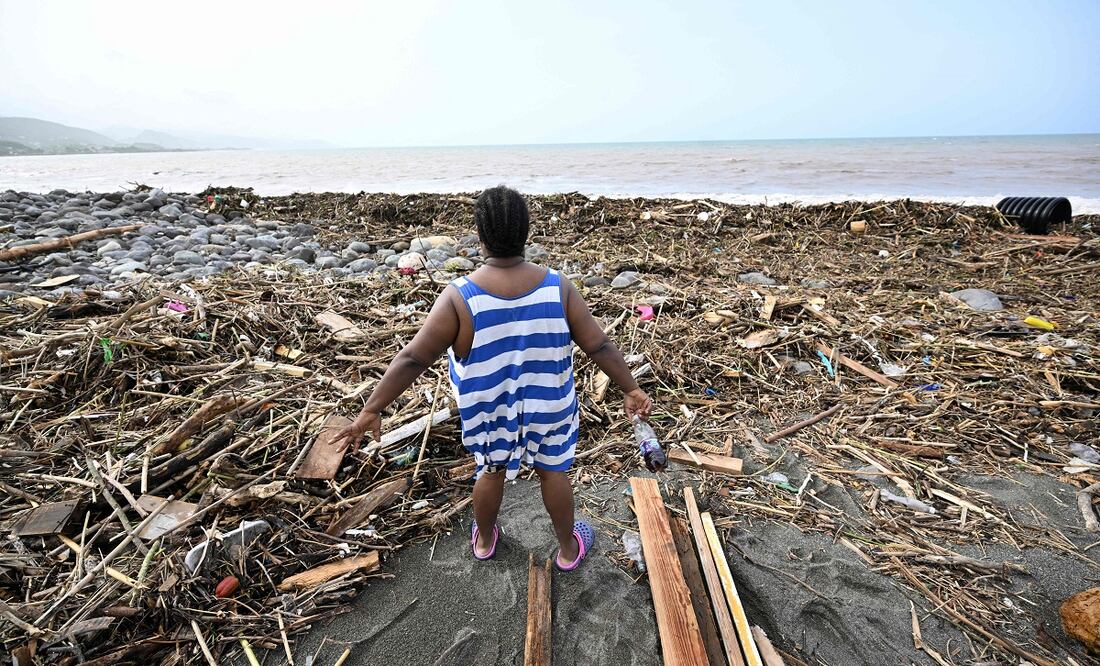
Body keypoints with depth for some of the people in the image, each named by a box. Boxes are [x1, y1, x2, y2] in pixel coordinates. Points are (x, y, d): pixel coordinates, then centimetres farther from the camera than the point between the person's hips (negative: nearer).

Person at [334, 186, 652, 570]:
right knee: (553, 473, 22)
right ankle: (568, 548, 44)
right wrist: (631, 389, 1)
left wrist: (372, 409, -9)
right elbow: (599, 346, -12)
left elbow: (413, 359, -19)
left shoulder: (460, 298, -24)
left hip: (490, 412, 0)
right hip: (548, 408, 0)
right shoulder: (557, 289, -19)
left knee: (492, 471, 25)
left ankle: (484, 541, 51)